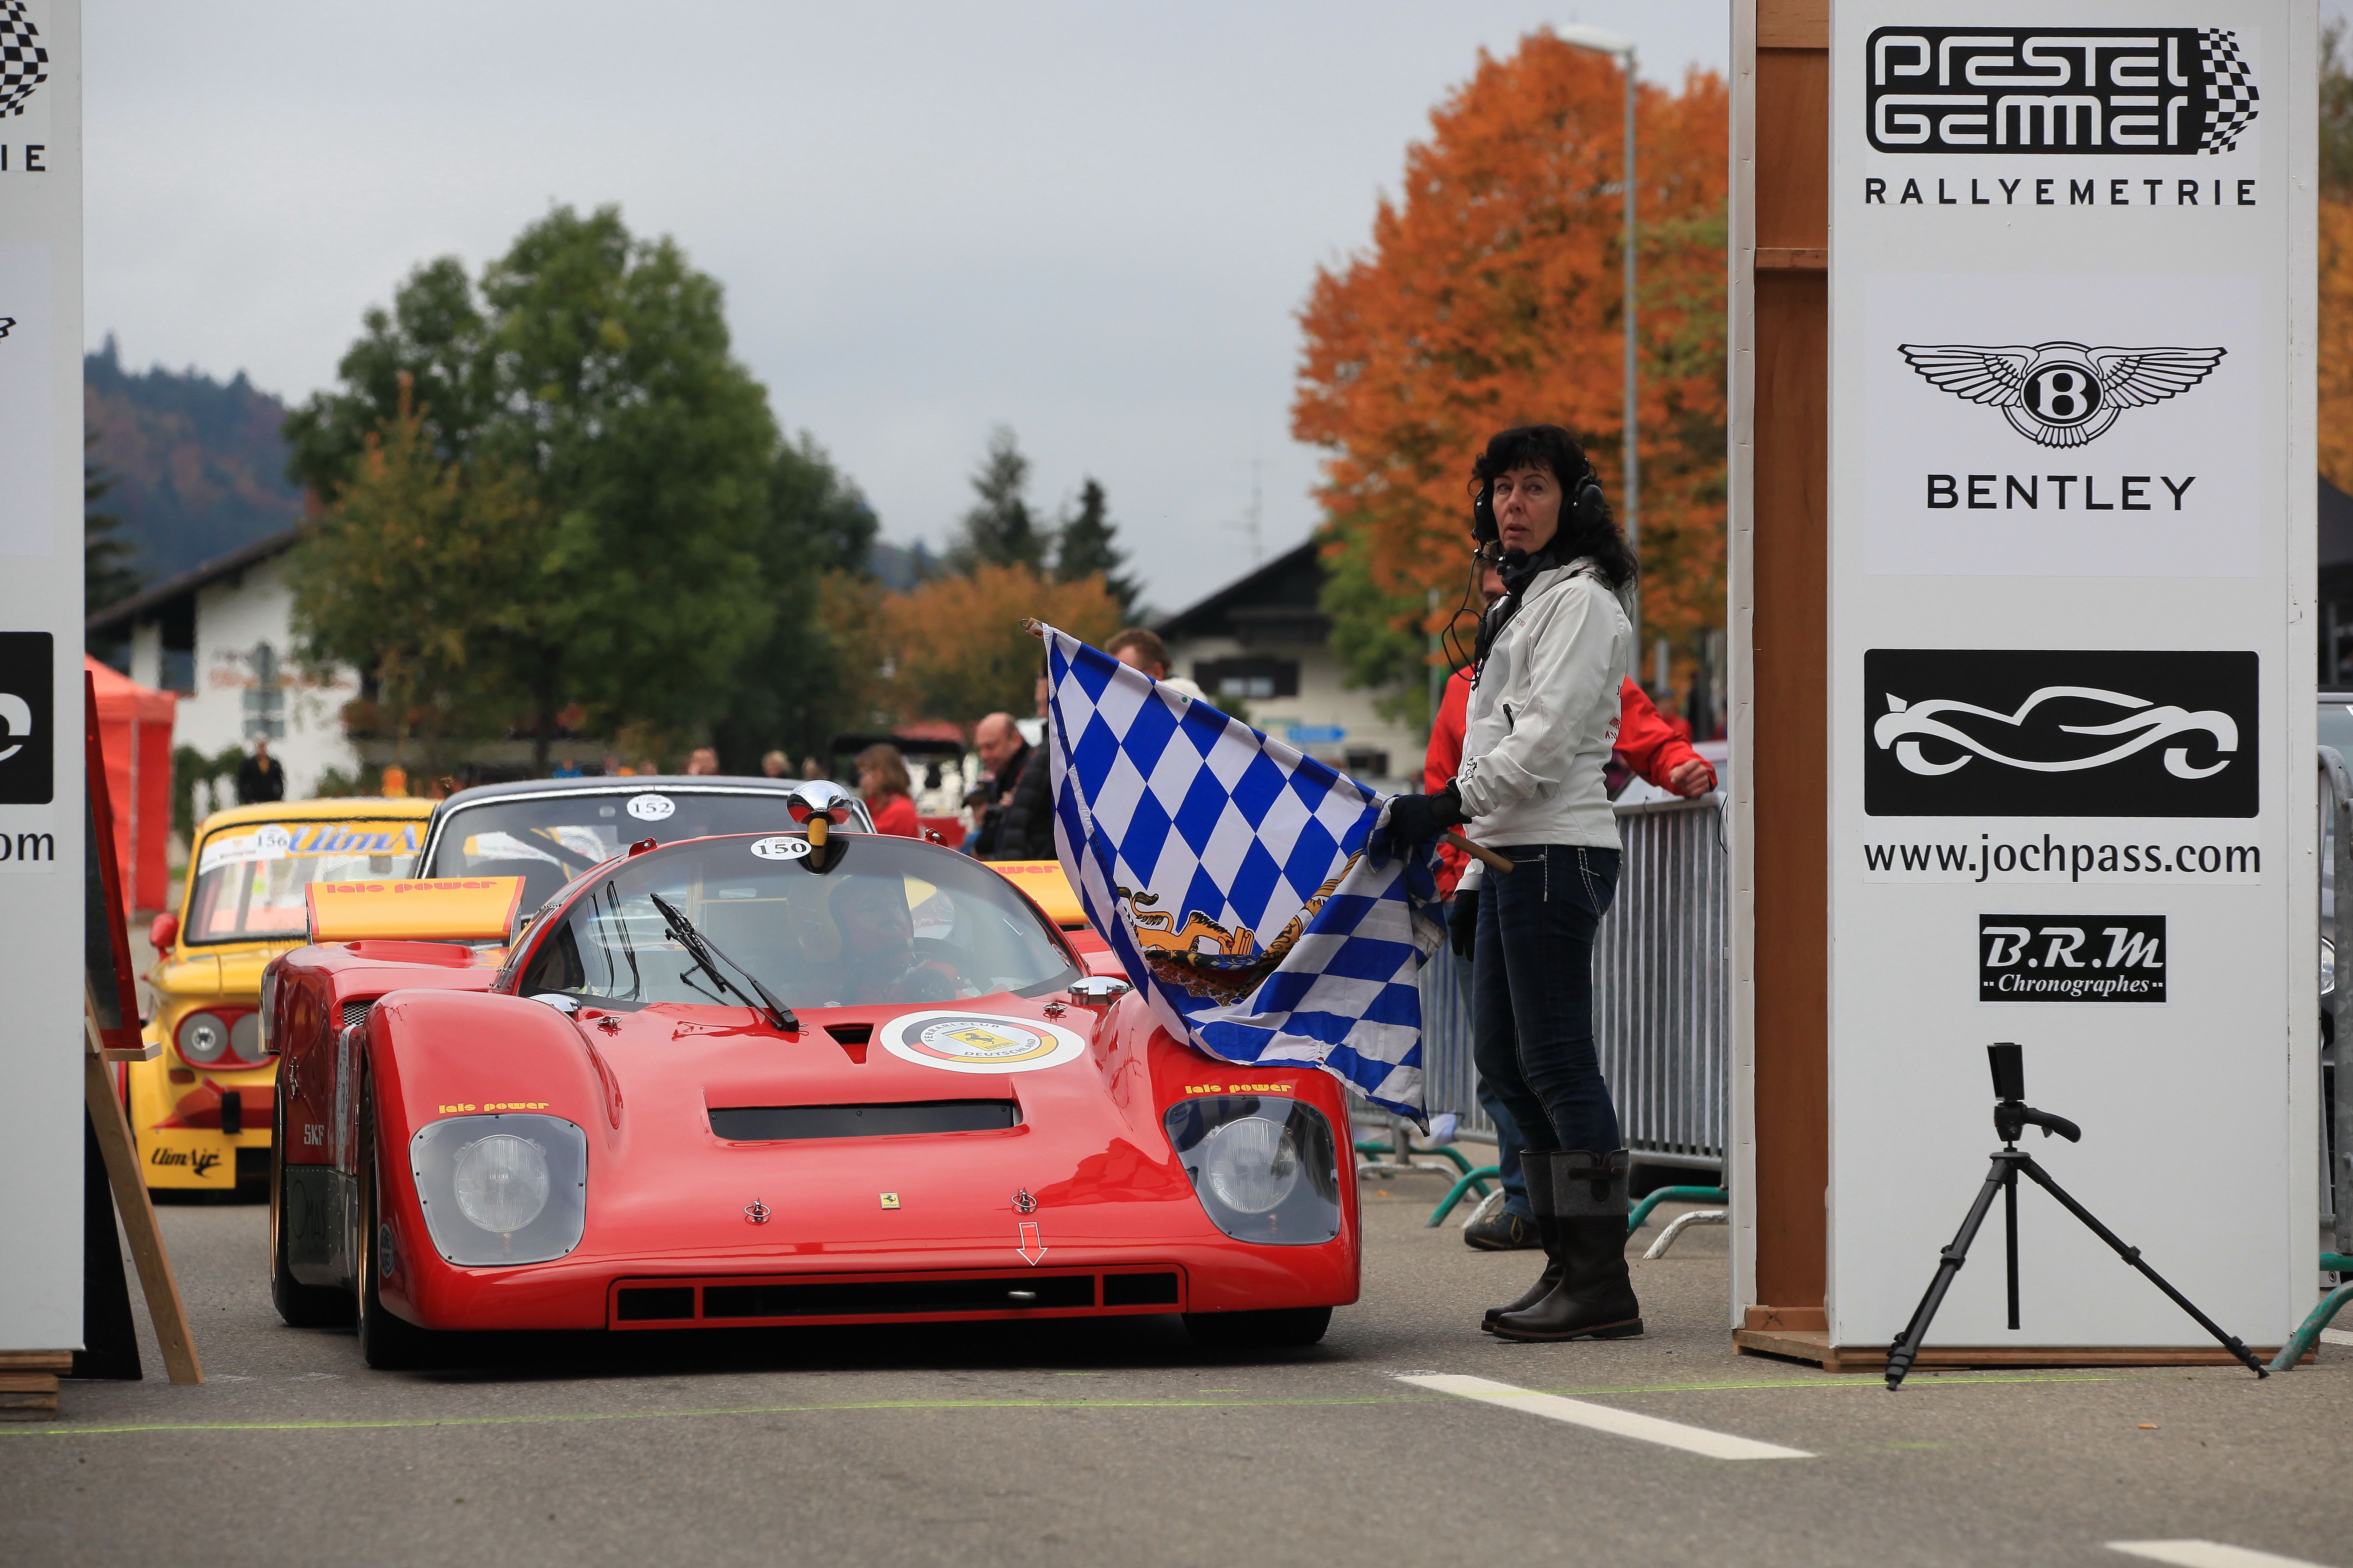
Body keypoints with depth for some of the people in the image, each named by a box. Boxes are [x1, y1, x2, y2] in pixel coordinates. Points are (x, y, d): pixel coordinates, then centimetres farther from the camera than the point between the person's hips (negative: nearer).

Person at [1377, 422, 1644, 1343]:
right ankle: (1568, 1263, 14)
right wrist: (1464, 837, 23)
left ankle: (1601, 1286, -11)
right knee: (1503, 1057, 10)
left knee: (1558, 1062, -11)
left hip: (1558, 851, -10)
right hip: (1512, 853, 10)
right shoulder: (1519, 601, 20)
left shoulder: (1579, 600, -10)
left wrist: (1449, 806, -22)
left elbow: (1547, 739, -19)